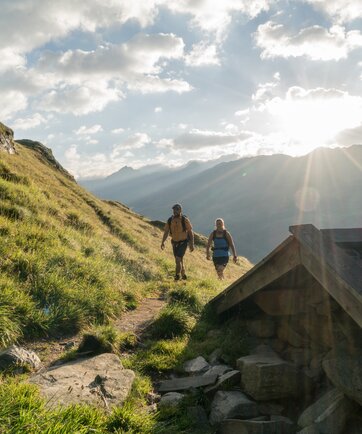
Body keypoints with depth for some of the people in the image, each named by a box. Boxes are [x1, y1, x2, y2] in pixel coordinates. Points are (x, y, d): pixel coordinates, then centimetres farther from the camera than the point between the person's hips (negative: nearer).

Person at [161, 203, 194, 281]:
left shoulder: (185, 220, -10)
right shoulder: (170, 220, 0)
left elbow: (190, 232, -6)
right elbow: (166, 232, 6)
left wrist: (192, 244, -8)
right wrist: (163, 242, -4)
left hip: (183, 242, -5)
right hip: (174, 242, 5)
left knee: (178, 259, -17)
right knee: (179, 260, 13)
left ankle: (178, 275, -7)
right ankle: (183, 275, 30)